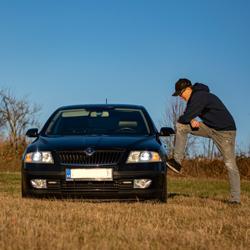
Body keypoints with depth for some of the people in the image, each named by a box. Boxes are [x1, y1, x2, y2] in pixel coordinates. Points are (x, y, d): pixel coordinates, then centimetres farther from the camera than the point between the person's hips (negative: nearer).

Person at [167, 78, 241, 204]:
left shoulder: (200, 97, -22)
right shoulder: (193, 98, 8)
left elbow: (186, 117, -25)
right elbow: (187, 117, 10)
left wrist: (184, 119, -2)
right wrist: (191, 120, -13)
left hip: (225, 131, -9)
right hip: (209, 128, 9)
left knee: (230, 164, -9)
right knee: (181, 126, -6)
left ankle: (235, 198, -6)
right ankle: (177, 161, -8)